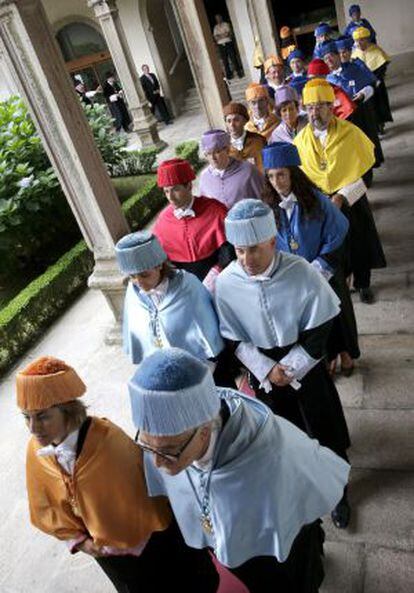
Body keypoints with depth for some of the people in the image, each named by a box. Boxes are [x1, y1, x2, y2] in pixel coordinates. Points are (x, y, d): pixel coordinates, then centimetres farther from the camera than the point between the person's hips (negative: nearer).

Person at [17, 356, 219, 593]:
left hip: (150, 539, -4)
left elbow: (133, 497, -22)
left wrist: (110, 544, -8)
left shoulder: (109, 440, -34)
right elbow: (46, 507, 0)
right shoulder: (36, 451, -16)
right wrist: (79, 540, -6)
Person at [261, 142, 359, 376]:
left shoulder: (316, 200, -17)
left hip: (326, 274, -2)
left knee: (335, 313, 16)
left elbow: (335, 239, -14)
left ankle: (346, 353, 42)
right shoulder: (269, 207, -8)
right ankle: (327, 356, 40)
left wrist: (316, 270, -17)